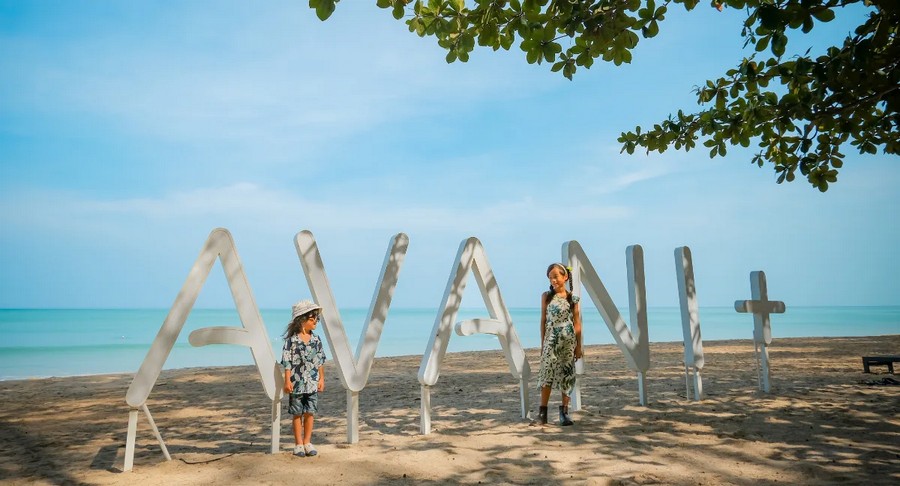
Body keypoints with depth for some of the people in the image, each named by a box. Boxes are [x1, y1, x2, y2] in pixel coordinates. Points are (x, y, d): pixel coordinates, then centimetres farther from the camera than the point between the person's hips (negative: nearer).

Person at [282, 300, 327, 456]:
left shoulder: (316, 340, 4)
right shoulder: (292, 340, -10)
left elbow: (320, 361, 10)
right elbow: (287, 362, -9)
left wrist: (321, 379, 8)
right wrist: (287, 381, -11)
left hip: (313, 384, 4)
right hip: (297, 384, -4)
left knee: (310, 413, 6)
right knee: (297, 414, 6)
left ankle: (307, 442, 19)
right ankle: (298, 444, 16)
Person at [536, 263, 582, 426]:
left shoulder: (573, 298, 3)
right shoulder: (546, 296, 4)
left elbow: (577, 323, 5)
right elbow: (543, 320, 6)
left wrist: (578, 345, 2)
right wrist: (542, 343, 4)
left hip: (569, 340, 1)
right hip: (551, 339, 0)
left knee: (567, 374, 3)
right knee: (547, 372, -3)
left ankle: (564, 410, 11)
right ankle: (543, 410, 4)